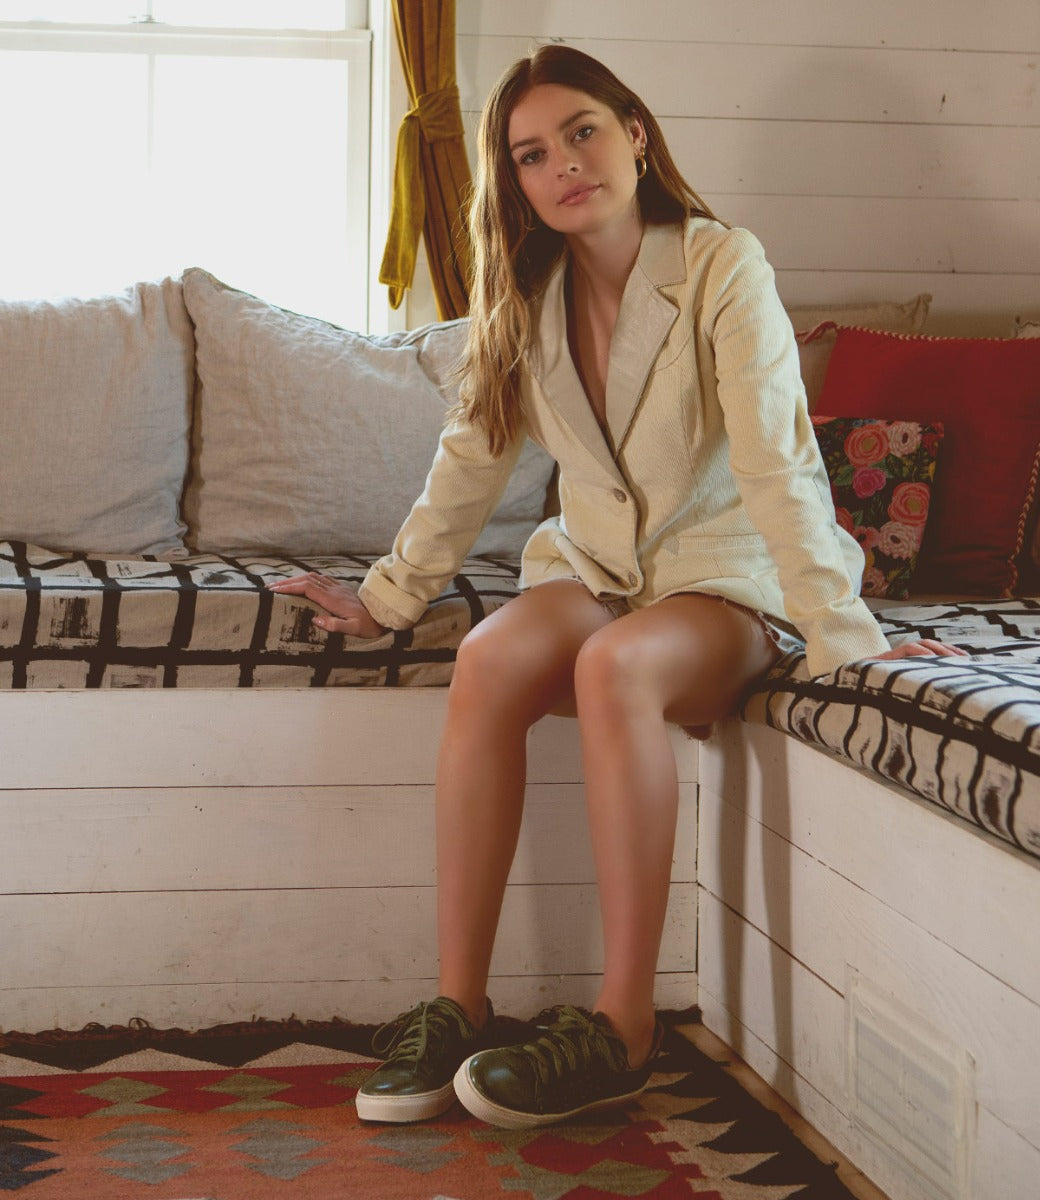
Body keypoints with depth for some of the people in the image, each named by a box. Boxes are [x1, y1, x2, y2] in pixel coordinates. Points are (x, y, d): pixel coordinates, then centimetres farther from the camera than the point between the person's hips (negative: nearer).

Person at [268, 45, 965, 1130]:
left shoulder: (722, 267, -13)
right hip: (593, 568, 5)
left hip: (724, 579, -4)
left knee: (615, 667, -36)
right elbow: (471, 460, 11)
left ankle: (623, 1027, -31)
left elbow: (777, 464, -22)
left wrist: (843, 635, -28)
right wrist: (387, 598, 9)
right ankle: (457, 1005, -25)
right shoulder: (528, 296, 4)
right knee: (488, 662, -28)